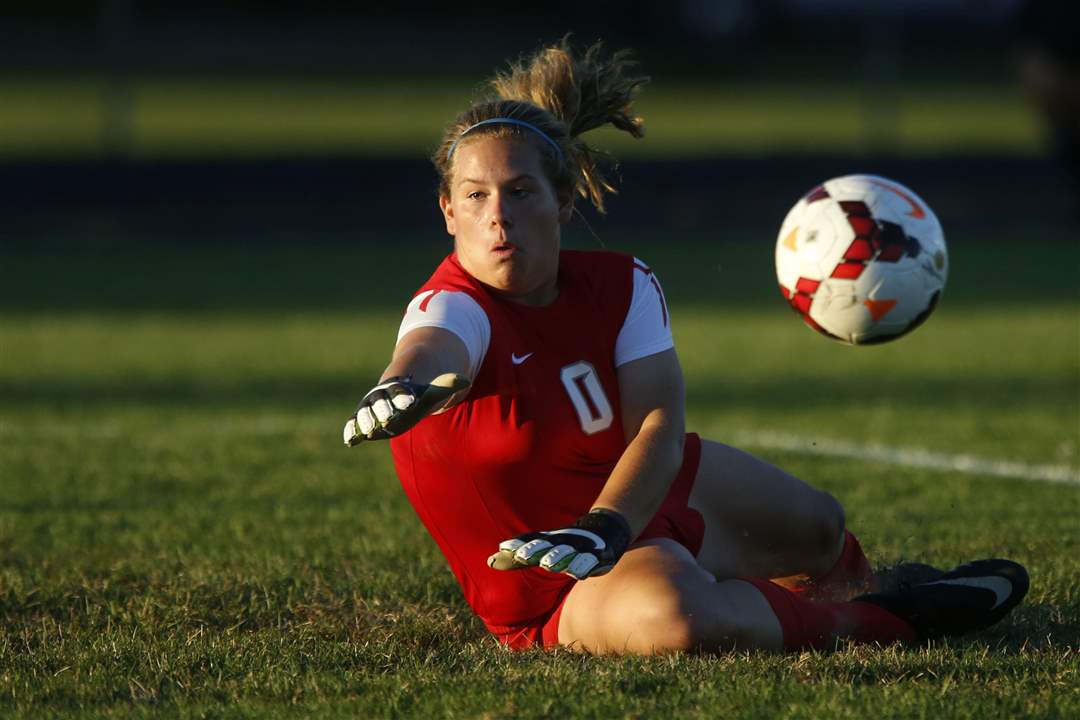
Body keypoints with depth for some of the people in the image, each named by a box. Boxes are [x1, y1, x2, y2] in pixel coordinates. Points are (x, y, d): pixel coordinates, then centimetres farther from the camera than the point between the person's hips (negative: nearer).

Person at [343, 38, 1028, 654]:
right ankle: (881, 621, -14)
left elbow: (659, 427, -26)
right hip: (565, 593, -6)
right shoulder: (455, 307, -28)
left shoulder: (624, 285, -14)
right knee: (676, 617, -40)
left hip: (654, 494, 7)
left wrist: (604, 528, -46)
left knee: (819, 526, 29)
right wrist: (408, 383, -81)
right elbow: (432, 348, -55)